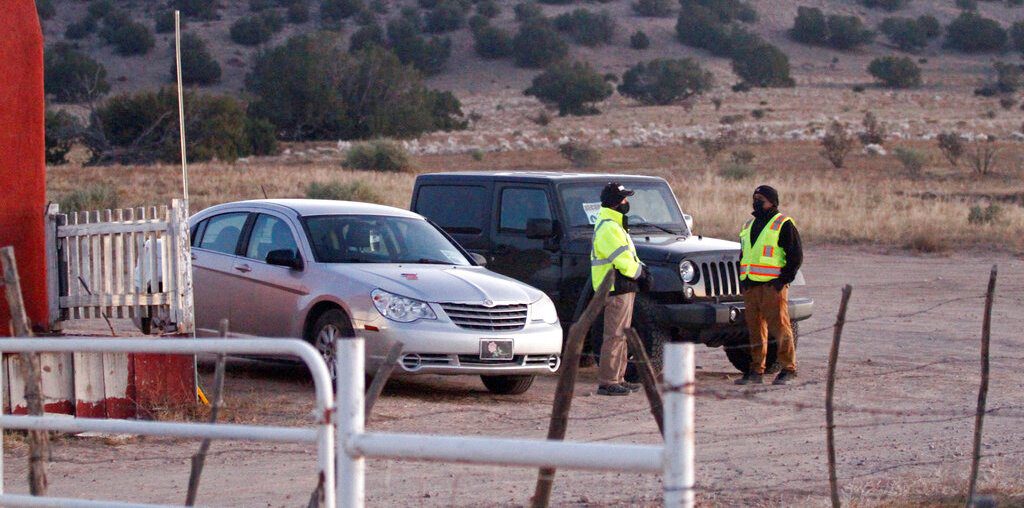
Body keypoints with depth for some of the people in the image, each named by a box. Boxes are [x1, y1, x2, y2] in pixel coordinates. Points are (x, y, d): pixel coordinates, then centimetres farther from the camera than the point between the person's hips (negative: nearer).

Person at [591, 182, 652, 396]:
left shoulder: (614, 225, 18)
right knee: (614, 336, -9)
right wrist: (640, 273, -6)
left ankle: (618, 379, 21)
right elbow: (624, 262, -22)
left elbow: (629, 257, 21)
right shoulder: (609, 229, -18)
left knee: (620, 336, 15)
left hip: (623, 289, 11)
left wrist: (641, 271, 5)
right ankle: (607, 382, -8)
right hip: (617, 290, -11)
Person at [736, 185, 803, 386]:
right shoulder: (749, 226, 20)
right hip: (750, 286, 7)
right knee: (755, 328, 8)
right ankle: (756, 371, 12)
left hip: (773, 285, -7)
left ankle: (788, 369, -5)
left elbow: (796, 255, -5)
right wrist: (743, 279, 14)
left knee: (779, 326, -8)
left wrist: (784, 279, -12)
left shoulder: (783, 225, -3)